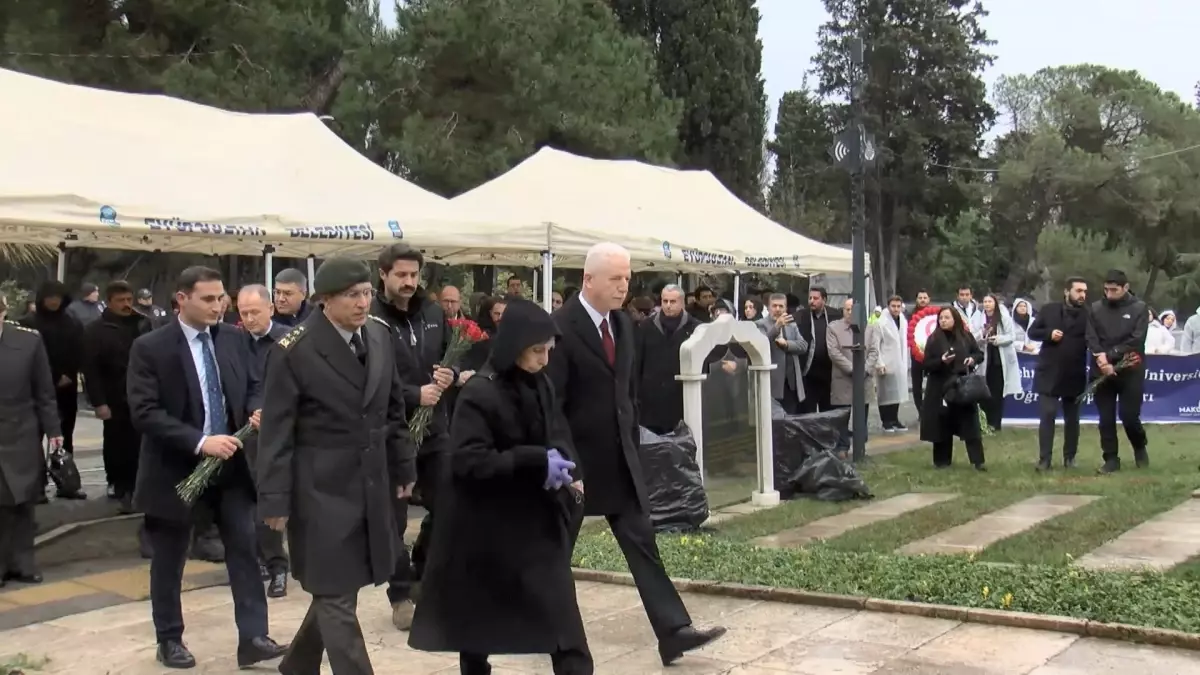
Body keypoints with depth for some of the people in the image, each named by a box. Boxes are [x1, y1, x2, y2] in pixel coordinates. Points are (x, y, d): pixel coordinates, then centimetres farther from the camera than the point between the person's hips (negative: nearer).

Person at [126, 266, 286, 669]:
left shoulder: (233, 338, 2)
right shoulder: (150, 348, -13)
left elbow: (252, 387, 13)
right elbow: (144, 413, -19)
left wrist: (255, 413, -10)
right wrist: (200, 441, -28)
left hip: (230, 462, 3)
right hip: (176, 468, -3)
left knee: (244, 548, -2)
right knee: (169, 559, 10)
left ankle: (253, 639, 2)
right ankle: (169, 640, 26)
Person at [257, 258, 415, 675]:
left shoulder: (379, 335, 3)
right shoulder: (294, 350, -13)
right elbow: (276, 432, -11)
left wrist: (404, 467, 13)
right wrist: (275, 500, -12)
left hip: (372, 484, 6)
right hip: (322, 489, -6)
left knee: (336, 589, 17)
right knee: (337, 597, 2)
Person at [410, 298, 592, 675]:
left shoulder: (541, 385, 3)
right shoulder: (480, 393, -16)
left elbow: (557, 434, 15)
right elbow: (468, 460, -22)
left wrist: (568, 471, -7)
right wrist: (536, 462, -26)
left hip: (537, 517, 5)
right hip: (487, 523, -5)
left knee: (558, 606, -1)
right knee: (477, 609, 11)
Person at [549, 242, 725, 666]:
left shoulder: (623, 323, 7)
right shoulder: (560, 327, -16)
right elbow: (550, 401, -17)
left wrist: (632, 440, 14)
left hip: (618, 455, 6)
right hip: (574, 458, -6)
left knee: (641, 542, 1)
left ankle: (672, 632, 0)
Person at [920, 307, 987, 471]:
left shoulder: (966, 336, 4)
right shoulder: (934, 339, -3)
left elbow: (980, 353, 15)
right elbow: (926, 365, -5)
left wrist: (973, 359, -7)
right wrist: (941, 361, -23)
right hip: (941, 387, -1)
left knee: (971, 424, -2)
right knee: (943, 425, 2)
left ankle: (977, 461, -1)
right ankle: (942, 460, 13)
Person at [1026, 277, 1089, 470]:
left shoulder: (1088, 315, 0)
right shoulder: (1049, 310, 2)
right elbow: (1032, 332, 4)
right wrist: (1049, 333, -14)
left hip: (1074, 376, 1)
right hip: (1049, 373, -1)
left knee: (1072, 418, 11)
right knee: (1047, 415, -4)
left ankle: (1070, 457, 21)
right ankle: (1044, 459, -2)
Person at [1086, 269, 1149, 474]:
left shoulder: (1139, 308, 0)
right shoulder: (1096, 309, 5)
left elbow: (1136, 340, -9)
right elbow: (1091, 339, -1)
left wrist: (1109, 355, -15)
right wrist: (1102, 361, -16)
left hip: (1130, 371, -2)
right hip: (1102, 371, 2)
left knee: (1129, 416, -2)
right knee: (1106, 419, 3)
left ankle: (1140, 449, 26)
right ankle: (1111, 459, 13)